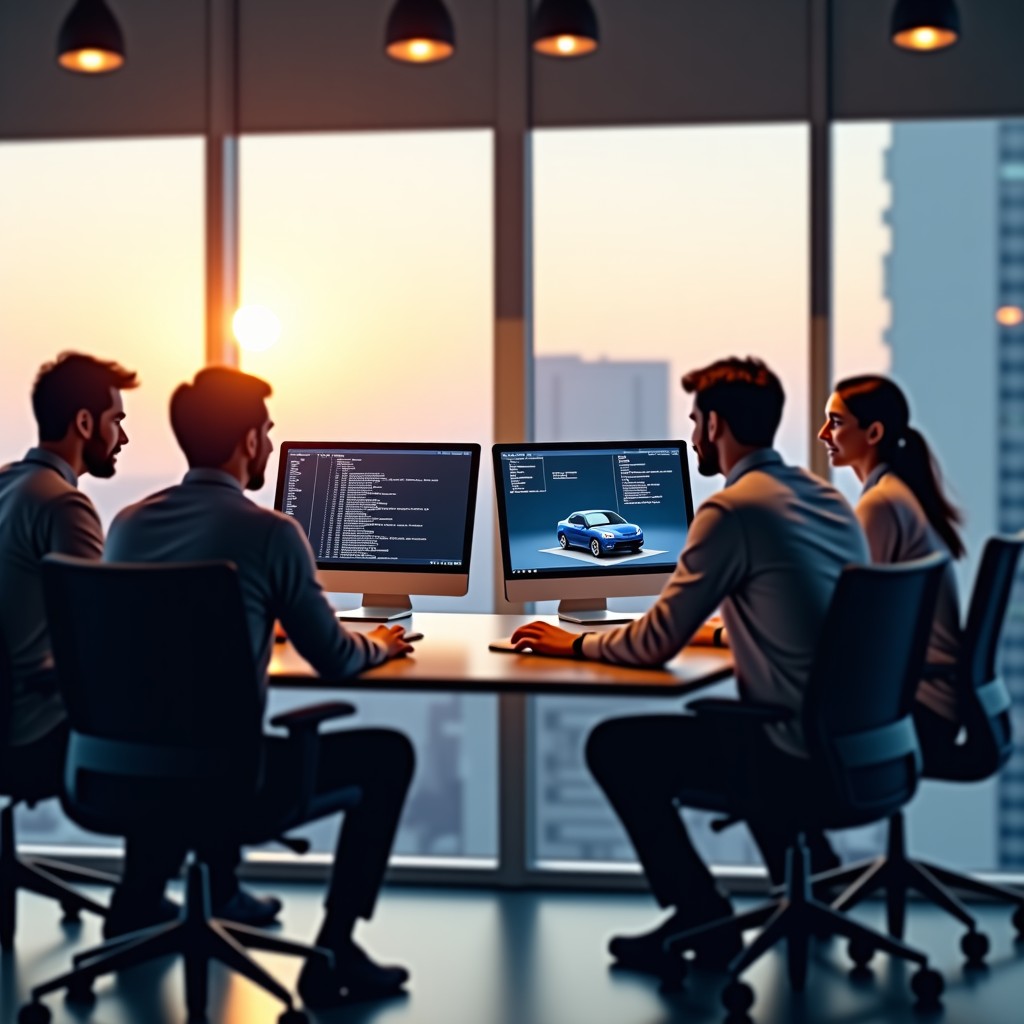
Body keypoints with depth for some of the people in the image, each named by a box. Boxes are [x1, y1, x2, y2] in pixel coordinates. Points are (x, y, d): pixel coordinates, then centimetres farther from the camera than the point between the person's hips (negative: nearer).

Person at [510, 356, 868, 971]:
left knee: (614, 747, 4)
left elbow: (654, 646, -11)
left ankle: (703, 921, 10)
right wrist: (708, 618, 30)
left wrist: (574, 643, 6)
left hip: (800, 756, -9)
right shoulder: (826, 497, 10)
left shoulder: (733, 510, -15)